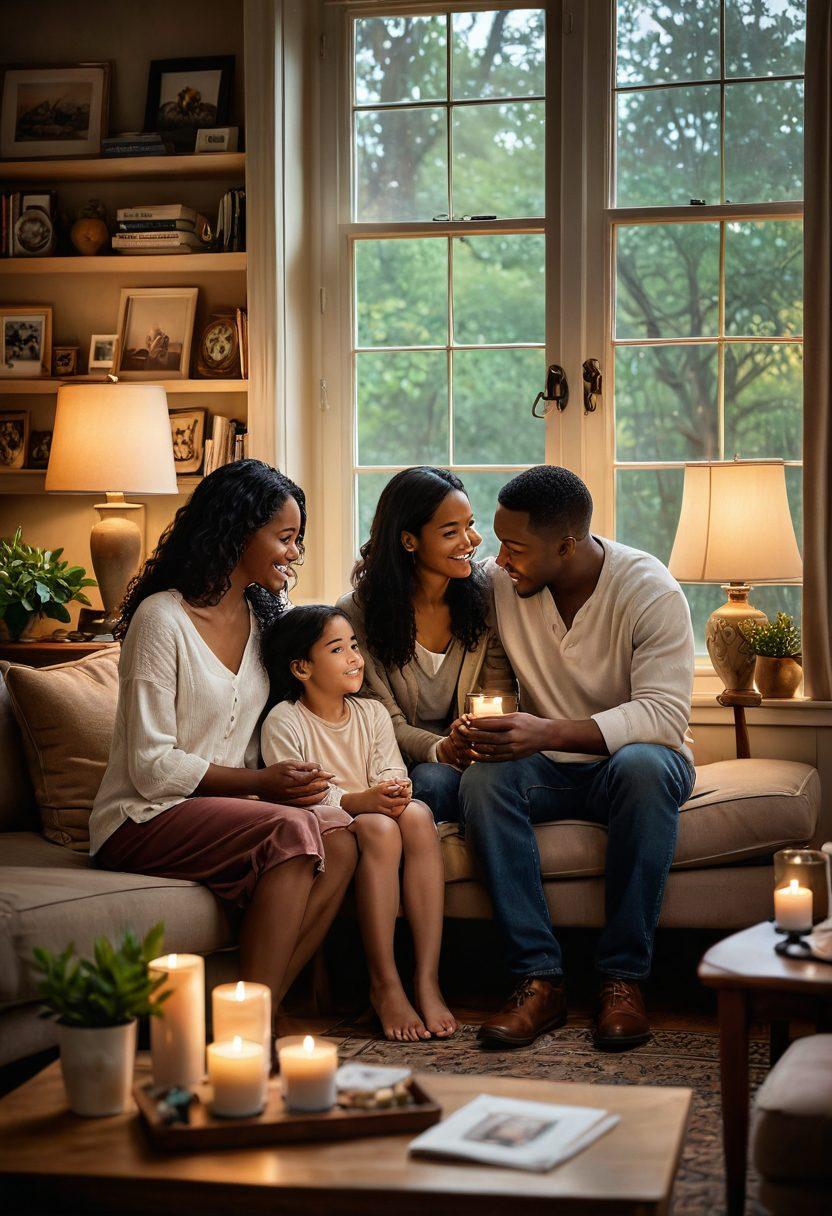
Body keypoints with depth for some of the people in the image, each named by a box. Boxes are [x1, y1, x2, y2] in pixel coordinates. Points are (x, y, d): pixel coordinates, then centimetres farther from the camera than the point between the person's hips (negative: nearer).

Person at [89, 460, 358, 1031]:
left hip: (225, 808, 7)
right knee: (294, 829, -32)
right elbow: (151, 766, -14)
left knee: (339, 840, -23)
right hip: (144, 820, -7)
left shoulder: (264, 617, 12)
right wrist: (260, 783, -20)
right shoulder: (162, 617, -11)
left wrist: (290, 782, -5)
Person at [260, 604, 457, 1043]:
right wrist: (360, 801, -30)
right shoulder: (284, 723, -5)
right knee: (378, 827, -36)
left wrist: (395, 791, -22)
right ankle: (384, 984, -29)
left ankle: (427, 981, -33)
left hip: (371, 815, 5)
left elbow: (392, 773, 3)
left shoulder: (372, 712, 13)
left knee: (417, 814, -29)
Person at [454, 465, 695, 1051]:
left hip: (631, 757, -2)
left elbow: (665, 715, -24)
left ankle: (624, 977, -28)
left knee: (643, 765, -37)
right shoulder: (498, 584, -6)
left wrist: (550, 732, -36)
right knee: (482, 779, -29)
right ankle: (539, 977, -28)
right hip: (549, 768, 3)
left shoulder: (650, 591, -16)